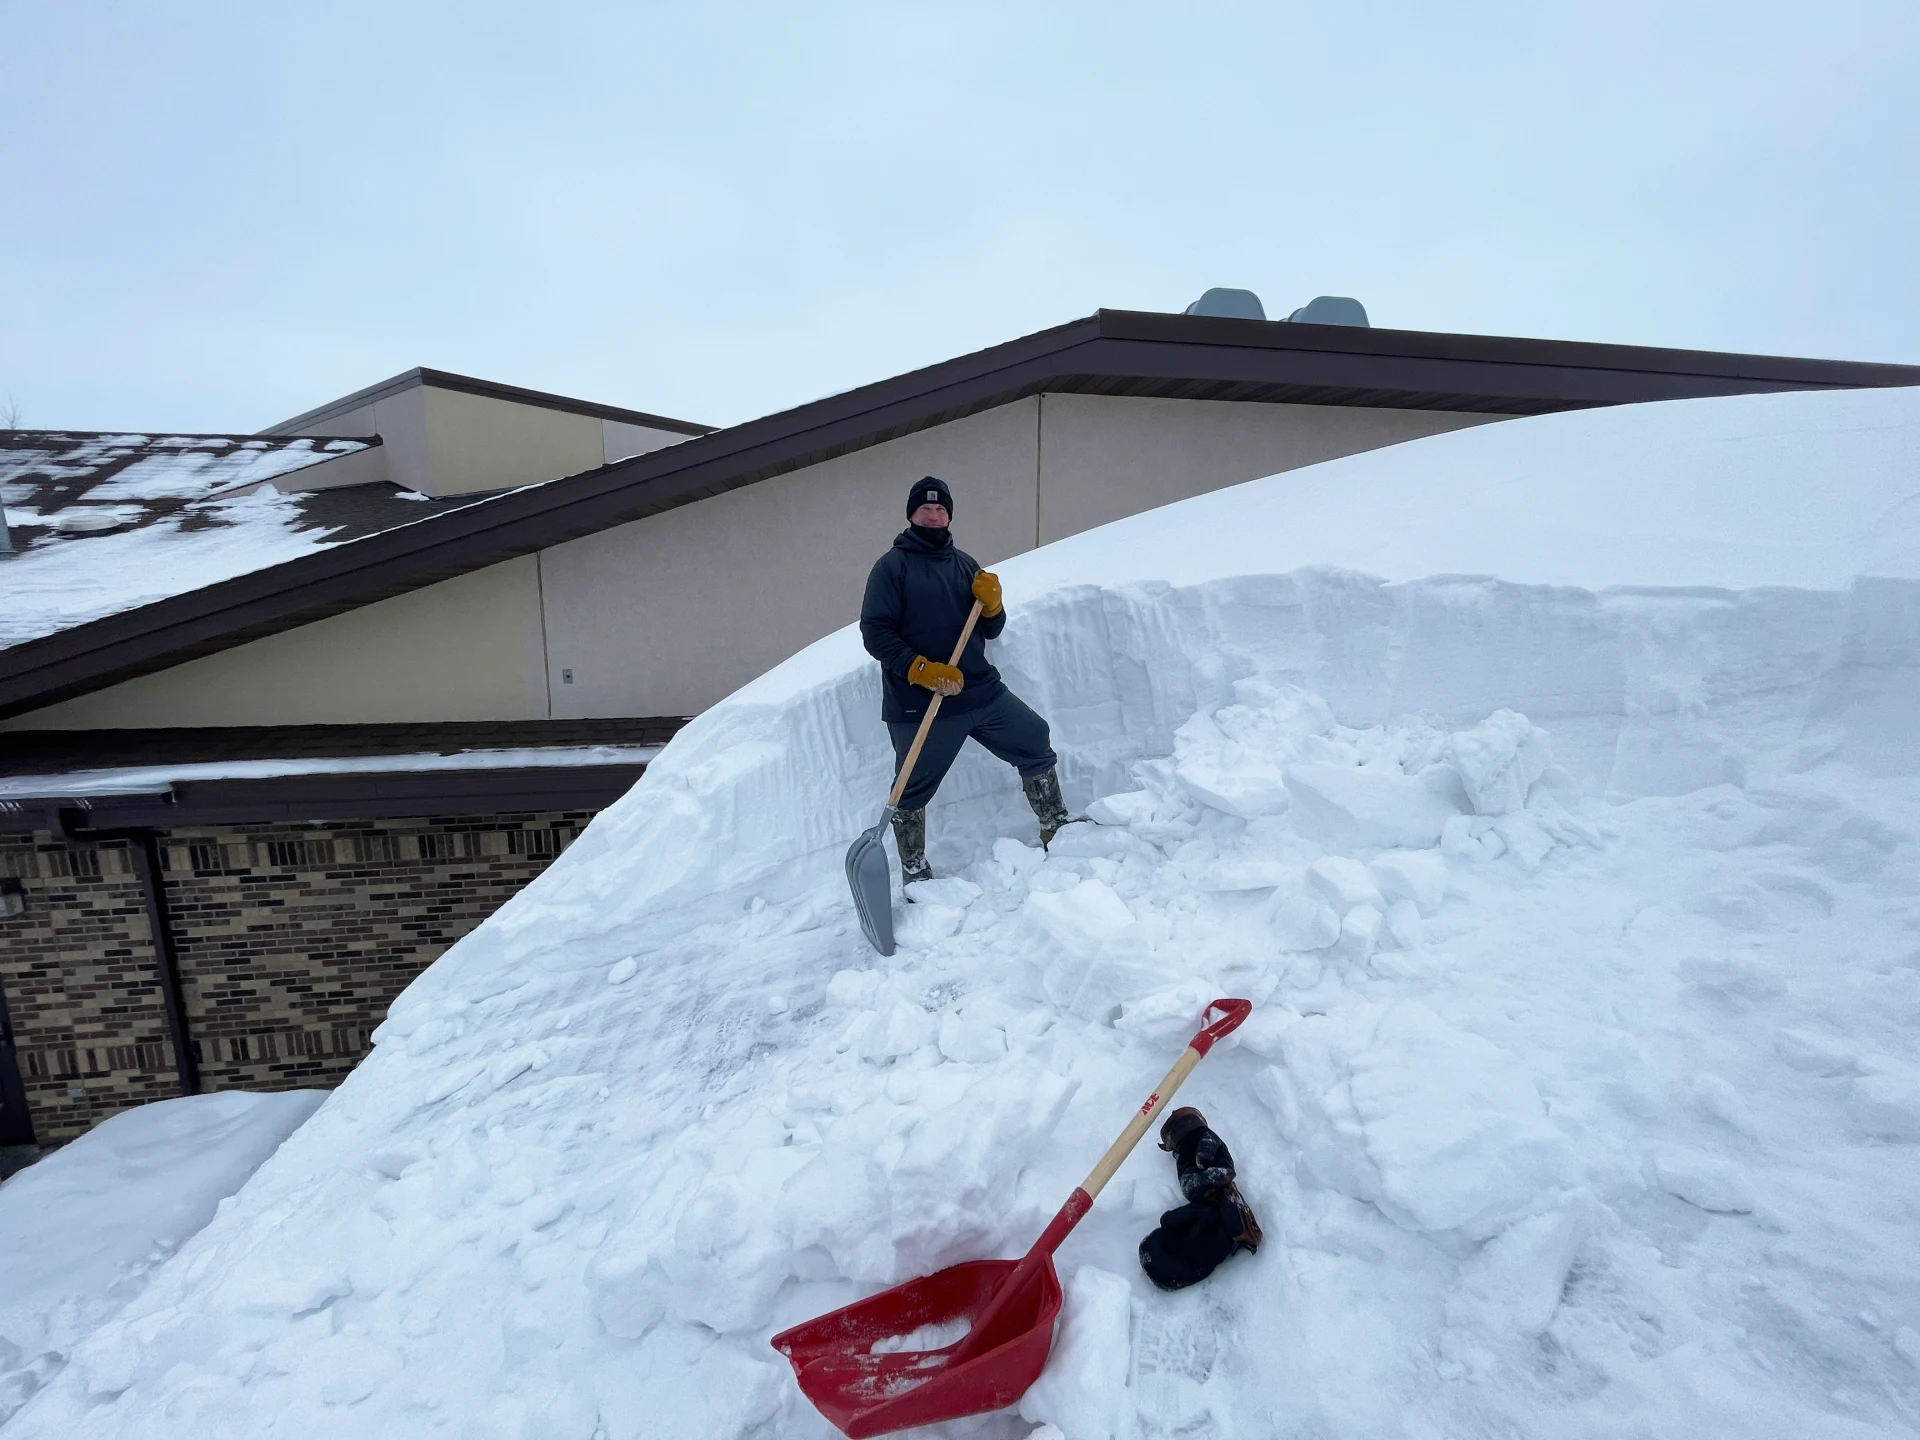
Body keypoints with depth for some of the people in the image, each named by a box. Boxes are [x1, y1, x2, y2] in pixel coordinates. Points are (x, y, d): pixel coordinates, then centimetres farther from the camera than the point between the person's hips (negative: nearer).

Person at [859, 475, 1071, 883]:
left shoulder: (965, 563, 14)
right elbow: (874, 632, -12)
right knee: (913, 791, 2)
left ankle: (1055, 827, 29)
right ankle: (915, 874, 21)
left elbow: (991, 631, 15)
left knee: (1036, 744, 10)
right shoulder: (892, 566, -3)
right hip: (918, 704, -5)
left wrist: (991, 604, -7)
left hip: (982, 691, 6)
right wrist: (923, 670, -21)